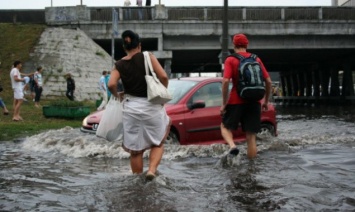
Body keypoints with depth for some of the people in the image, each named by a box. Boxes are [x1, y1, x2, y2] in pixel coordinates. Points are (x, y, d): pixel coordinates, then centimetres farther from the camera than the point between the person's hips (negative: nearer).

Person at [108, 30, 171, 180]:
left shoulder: (119, 65, 4)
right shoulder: (148, 57, -1)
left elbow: (111, 84, -11)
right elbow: (163, 76, -10)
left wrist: (118, 96, 8)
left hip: (131, 108, 2)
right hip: (151, 106, -2)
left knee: (135, 149, 12)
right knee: (157, 143, 15)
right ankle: (152, 169, -7)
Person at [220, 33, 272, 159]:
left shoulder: (230, 60, -3)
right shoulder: (256, 59, 8)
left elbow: (226, 81, -15)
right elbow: (268, 81, 6)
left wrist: (224, 103, -8)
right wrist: (266, 101, 16)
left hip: (236, 101, -3)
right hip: (254, 102, 3)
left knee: (225, 126, 16)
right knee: (251, 136, 7)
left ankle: (232, 145, -13)